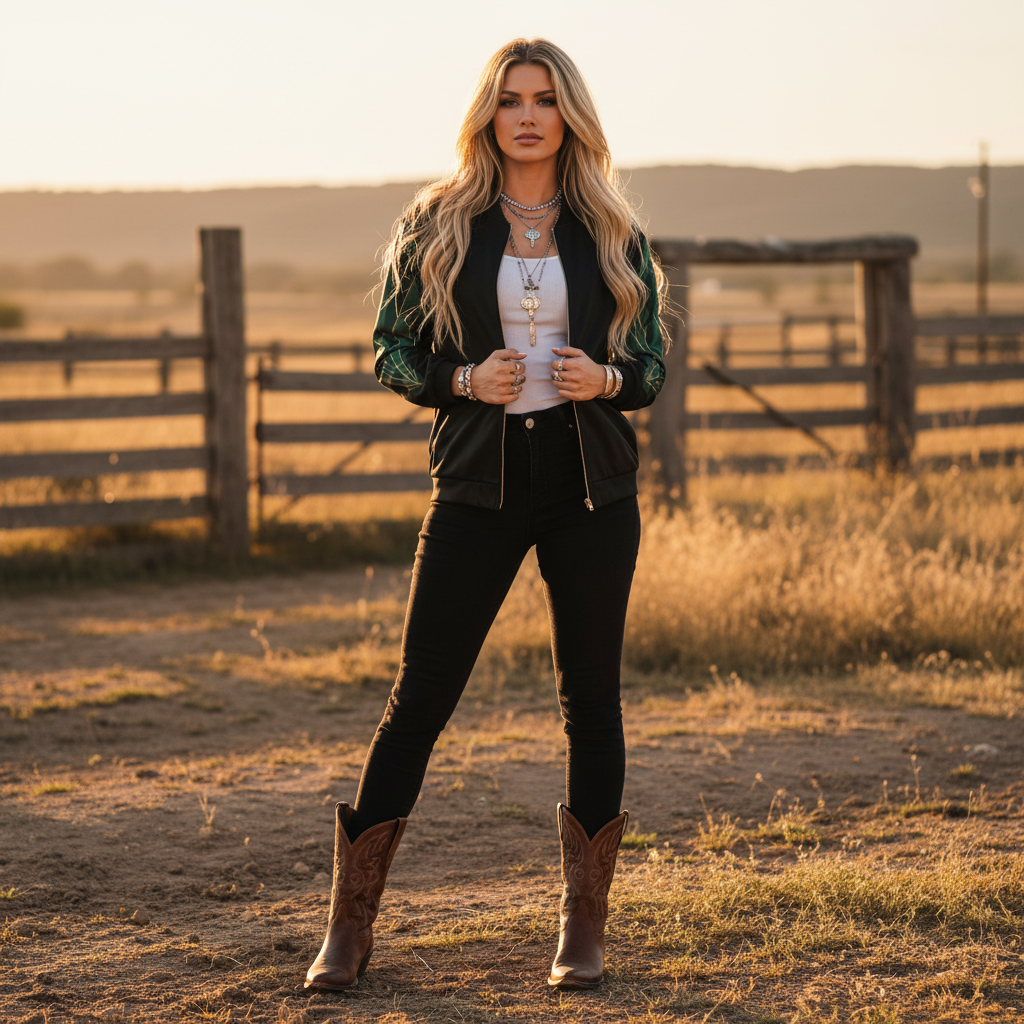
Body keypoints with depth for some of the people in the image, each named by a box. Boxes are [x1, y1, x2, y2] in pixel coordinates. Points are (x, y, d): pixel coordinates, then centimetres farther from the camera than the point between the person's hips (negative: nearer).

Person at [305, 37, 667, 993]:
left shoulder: (613, 233, 7)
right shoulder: (437, 227, 4)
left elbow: (651, 363, 11)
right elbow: (393, 353, 4)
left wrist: (605, 380, -11)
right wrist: (465, 380, -14)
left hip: (591, 484, 2)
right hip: (478, 483, -1)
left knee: (590, 700, 4)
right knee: (418, 697, -2)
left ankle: (583, 927, 15)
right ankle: (350, 927, 4)